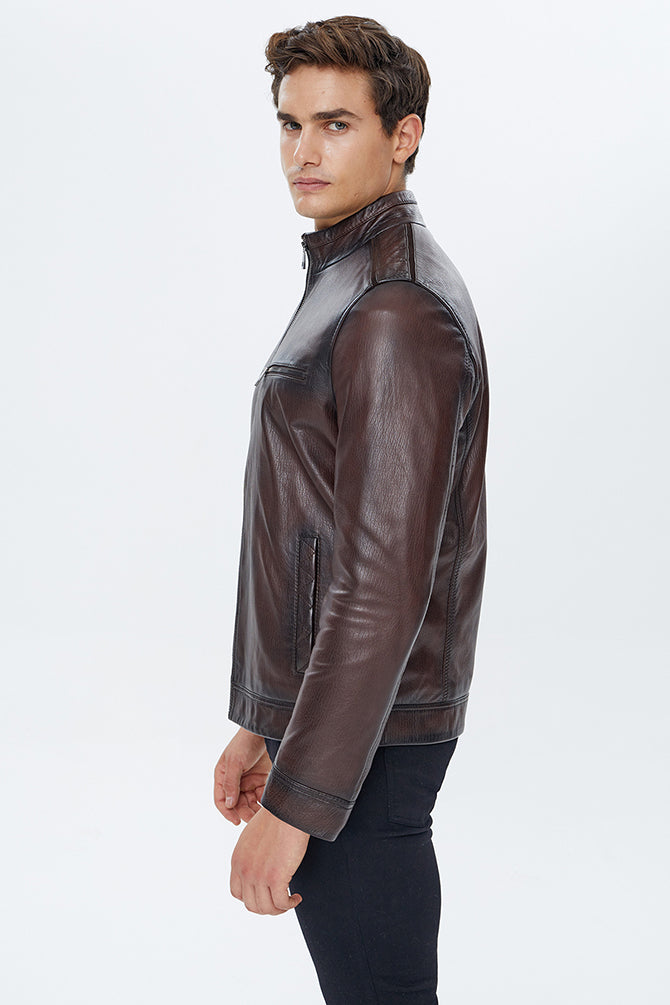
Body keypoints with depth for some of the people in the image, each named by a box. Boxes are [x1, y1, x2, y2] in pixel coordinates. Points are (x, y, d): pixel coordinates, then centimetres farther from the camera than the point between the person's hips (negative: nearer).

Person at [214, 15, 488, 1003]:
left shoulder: (396, 313, -19)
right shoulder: (348, 285, 14)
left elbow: (383, 588, -24)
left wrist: (295, 802, -22)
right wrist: (262, 725, 18)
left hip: (365, 743, -10)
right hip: (321, 706, 10)